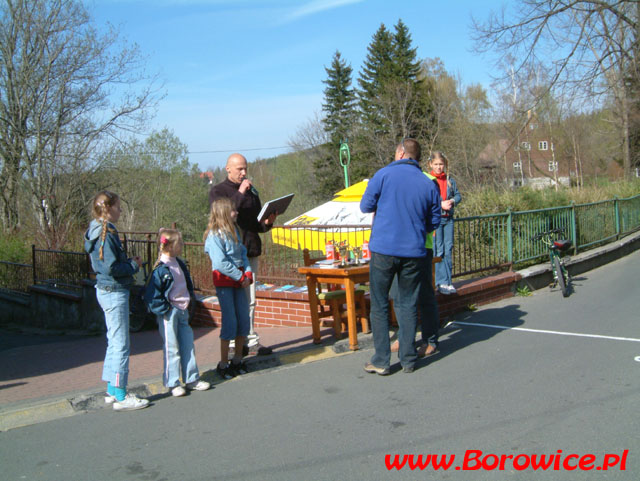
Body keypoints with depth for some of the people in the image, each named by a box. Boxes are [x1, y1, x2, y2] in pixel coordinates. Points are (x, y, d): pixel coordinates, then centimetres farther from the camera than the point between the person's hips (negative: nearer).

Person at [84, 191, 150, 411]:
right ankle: (120, 396, 3)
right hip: (114, 292, -11)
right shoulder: (106, 234, -19)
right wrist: (134, 265, -10)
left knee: (114, 343, 17)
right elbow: (111, 268, -24)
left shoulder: (100, 231, 12)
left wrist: (130, 262, 9)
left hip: (107, 291, 11)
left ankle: (112, 391, 26)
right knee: (121, 345, -4)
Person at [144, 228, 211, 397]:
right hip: (169, 313, -8)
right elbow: (152, 295, -17)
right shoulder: (161, 269, -17)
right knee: (172, 349, 1)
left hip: (182, 311, 8)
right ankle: (172, 383, 12)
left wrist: (190, 298, 14)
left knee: (188, 346, 12)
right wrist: (165, 309, -17)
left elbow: (188, 283, 24)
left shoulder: (179, 264, 8)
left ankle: (192, 379, 22)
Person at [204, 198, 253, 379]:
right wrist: (240, 277, -14)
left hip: (239, 280, 7)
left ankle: (237, 359, 21)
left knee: (244, 320, 7)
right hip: (224, 281, -7)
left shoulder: (234, 231, 13)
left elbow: (243, 254, 14)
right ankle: (223, 364, 7)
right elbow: (221, 263, -18)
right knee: (230, 322, -5)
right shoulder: (214, 235, -12)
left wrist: (248, 273, -2)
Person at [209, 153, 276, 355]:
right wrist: (239, 194, -17)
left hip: (251, 251, 5)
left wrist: (267, 223, -1)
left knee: (250, 300, 8)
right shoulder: (218, 191, 0)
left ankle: (251, 340, 13)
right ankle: (234, 342, 5)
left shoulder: (251, 190, 17)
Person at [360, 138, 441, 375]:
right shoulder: (428, 184, 4)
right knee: (408, 304, 11)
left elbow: (365, 206, 1)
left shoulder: (383, 174, -4)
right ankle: (408, 360, 16)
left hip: (384, 249, -2)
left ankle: (381, 361, 7)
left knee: (379, 305, 6)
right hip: (415, 252, 3)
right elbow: (434, 221, 9)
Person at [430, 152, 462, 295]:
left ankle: (448, 281, 13)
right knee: (439, 251, -3)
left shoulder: (450, 180, 11)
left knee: (448, 250, 7)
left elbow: (458, 195, 13)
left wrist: (452, 201, -8)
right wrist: (441, 204, -18)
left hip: (448, 218, 5)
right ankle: (442, 282, 2)